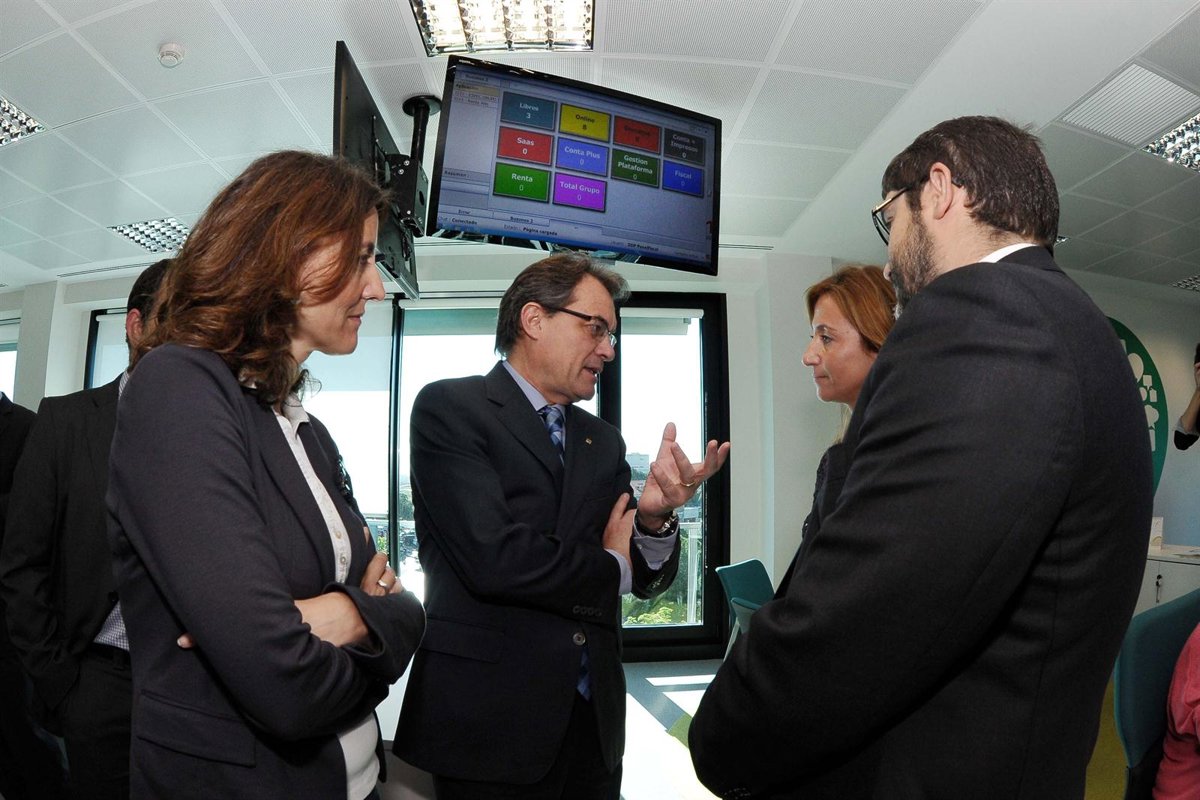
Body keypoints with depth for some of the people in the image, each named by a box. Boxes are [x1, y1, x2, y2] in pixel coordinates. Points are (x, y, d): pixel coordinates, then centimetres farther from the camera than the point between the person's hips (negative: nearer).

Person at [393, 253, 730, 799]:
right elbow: (492, 557, -22)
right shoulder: (450, 408, -9)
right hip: (491, 721, -5)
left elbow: (649, 579, 8)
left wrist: (656, 516, -14)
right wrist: (610, 568, -6)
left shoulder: (604, 441, 9)